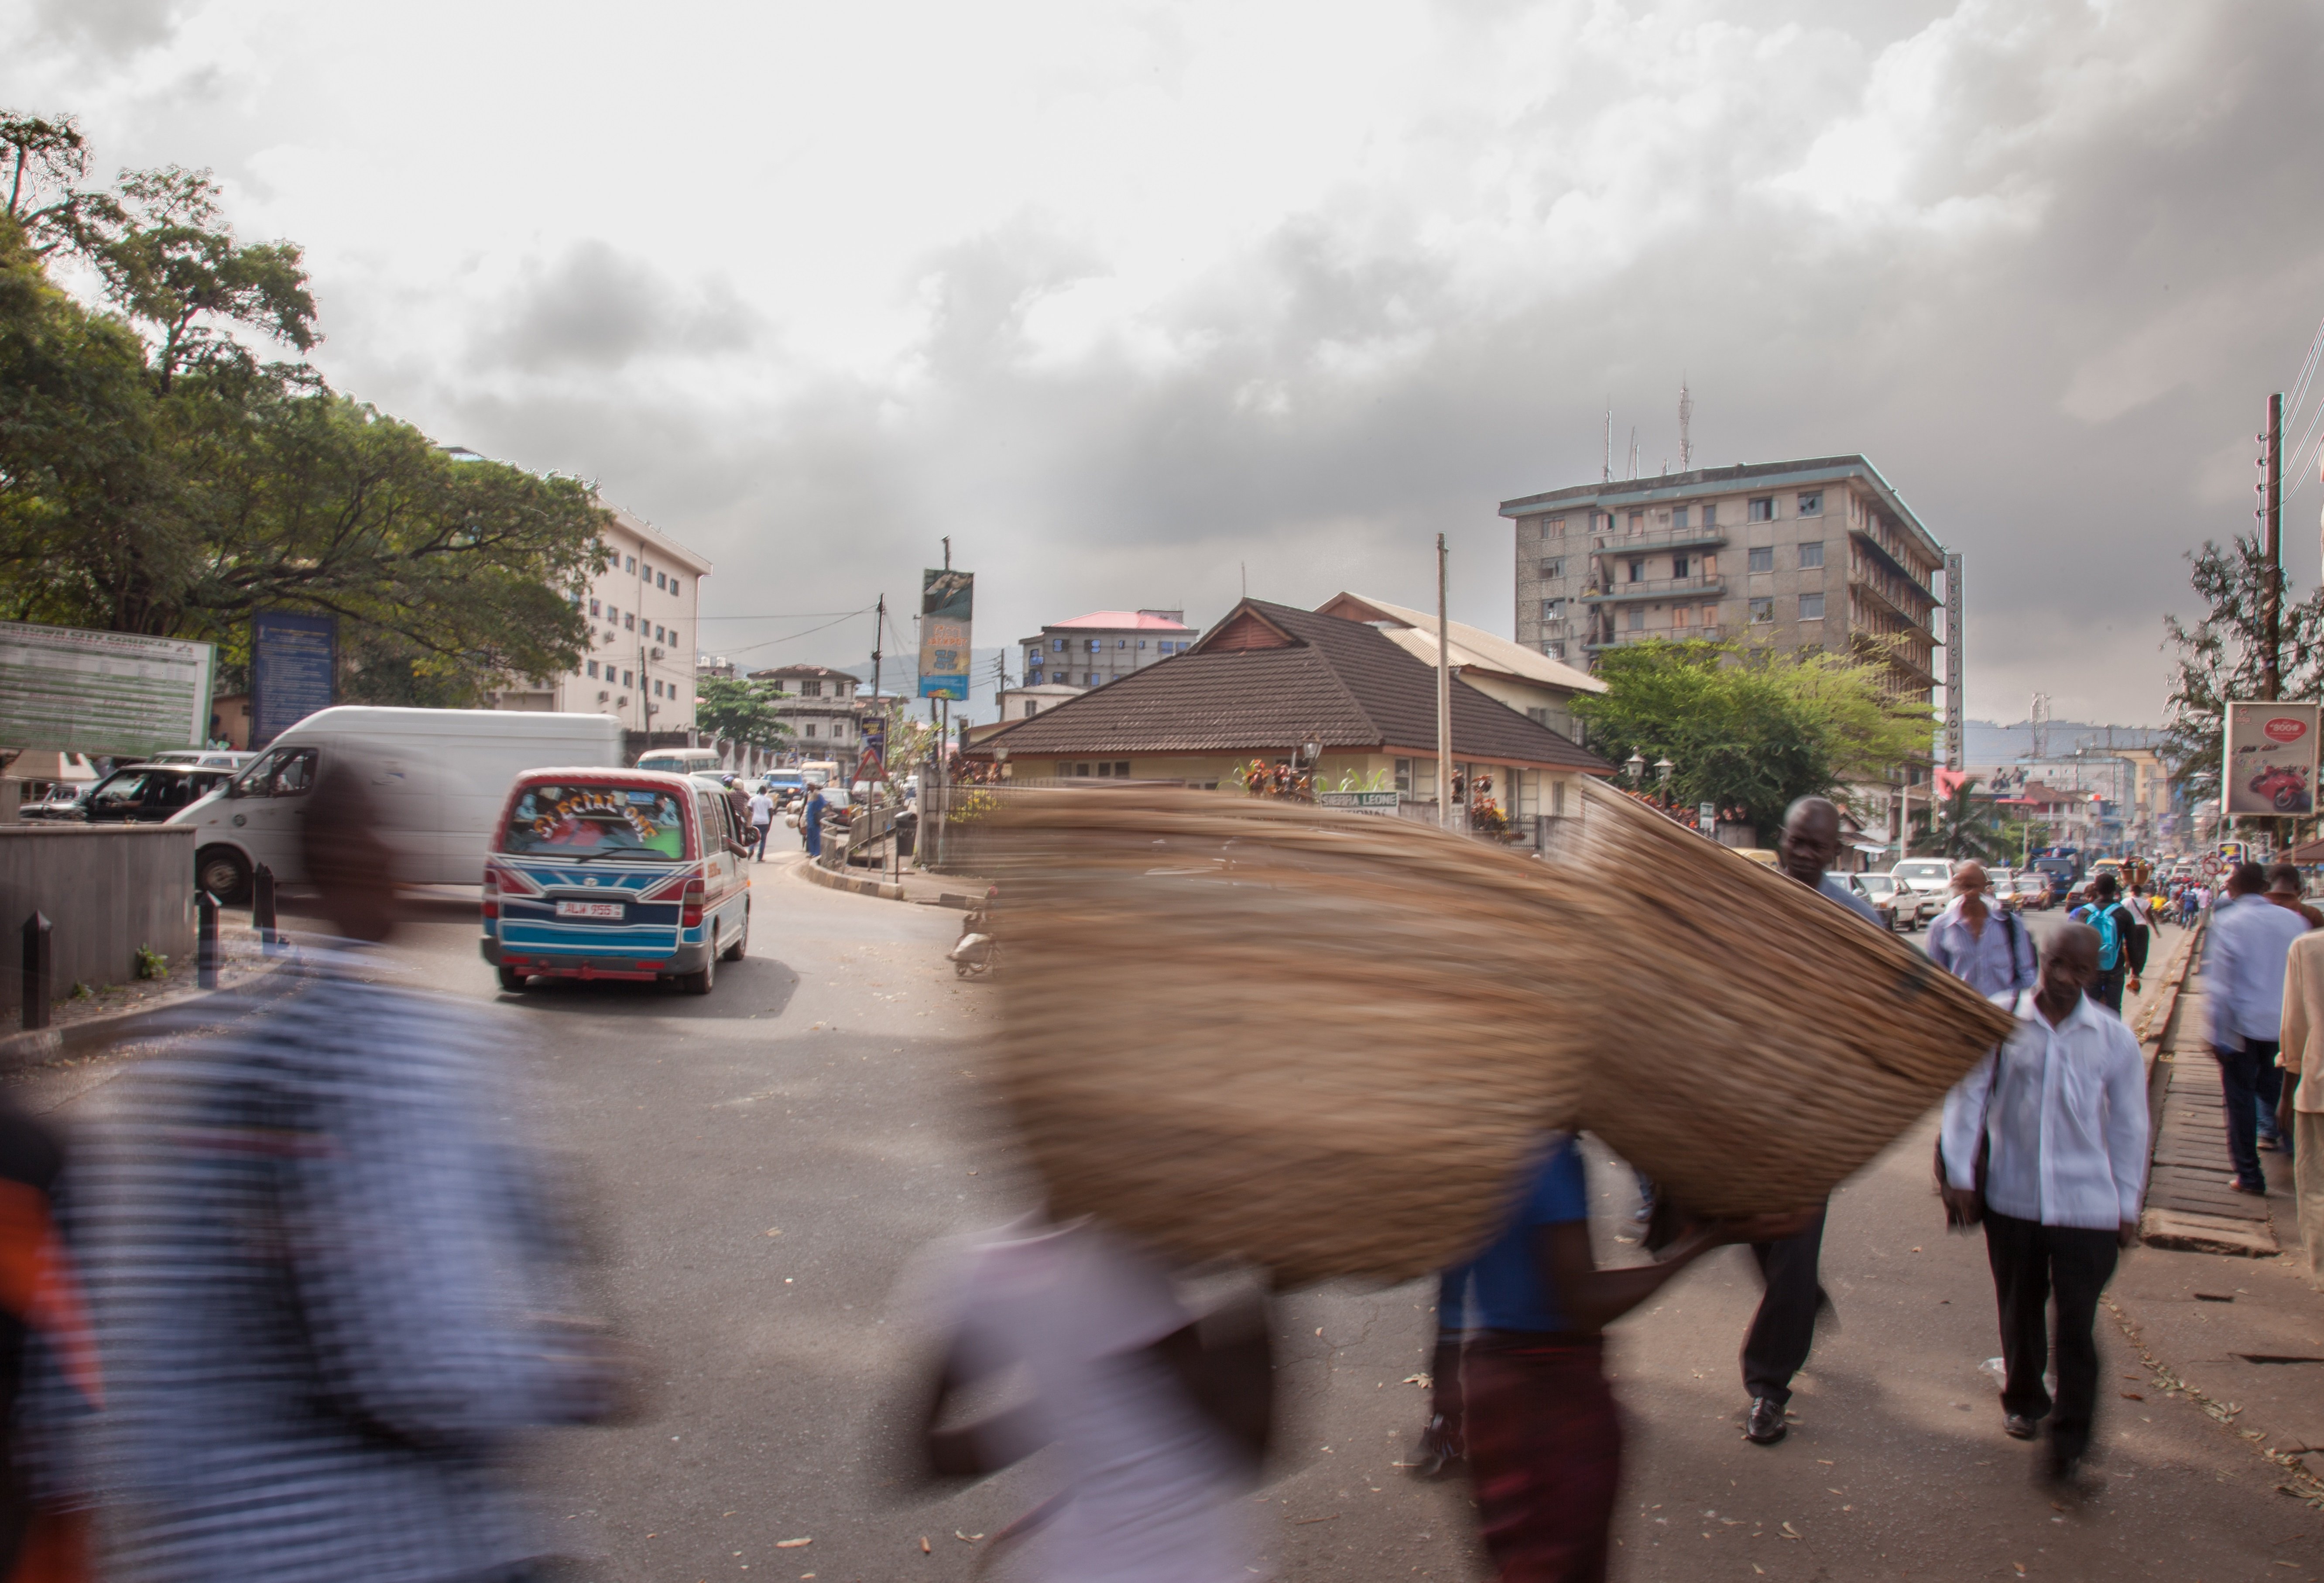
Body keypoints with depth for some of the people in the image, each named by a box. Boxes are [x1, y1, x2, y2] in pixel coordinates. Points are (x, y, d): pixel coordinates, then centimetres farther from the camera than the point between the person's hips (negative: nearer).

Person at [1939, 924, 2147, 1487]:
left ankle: (2070, 1436, 11)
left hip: (2086, 1205, -1)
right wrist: (1960, 1175, -1)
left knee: (2077, 1323, -2)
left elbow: (2128, 1125, 6)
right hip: (2011, 1198, 1)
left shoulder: (2114, 1039, -3)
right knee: (2019, 1310, 16)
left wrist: (2127, 1205, 8)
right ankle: (2024, 1400, 39)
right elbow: (1969, 1095, 1)